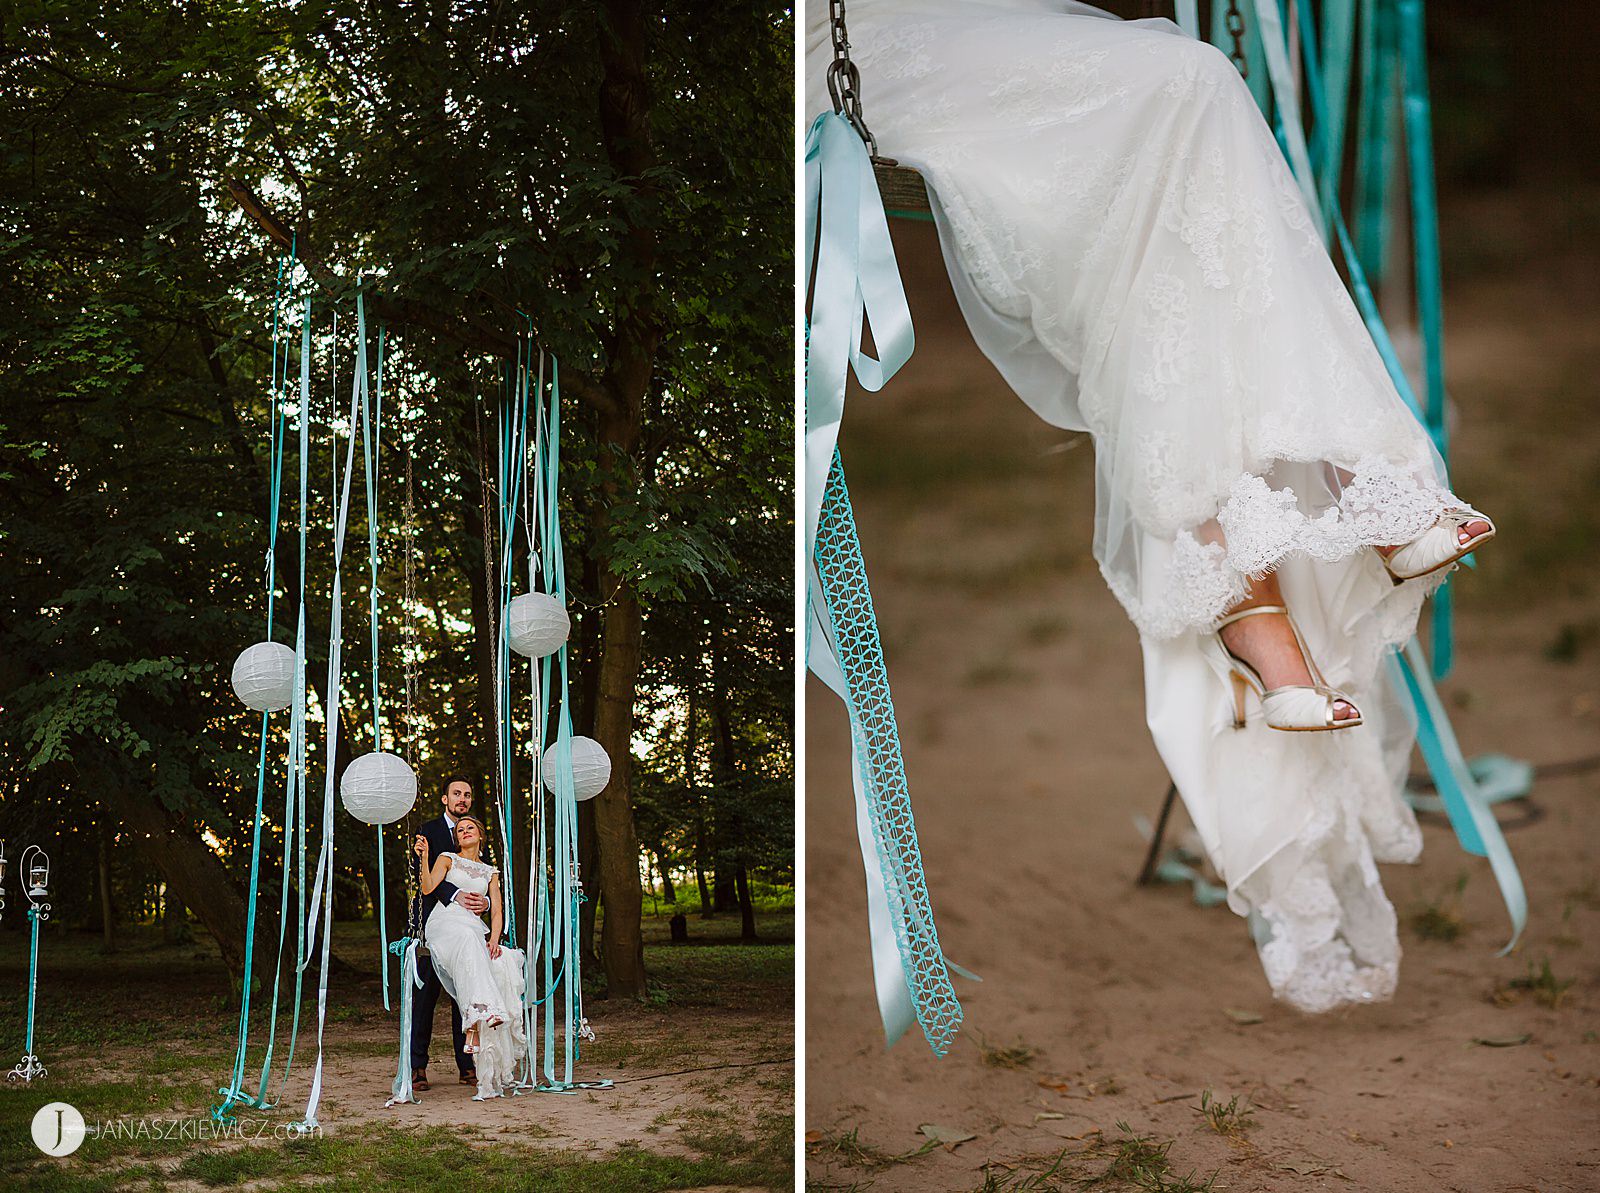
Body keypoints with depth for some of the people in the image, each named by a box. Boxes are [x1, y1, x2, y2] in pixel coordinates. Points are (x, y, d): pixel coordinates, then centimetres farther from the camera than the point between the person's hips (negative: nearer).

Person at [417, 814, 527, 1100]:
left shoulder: (490, 872, 27)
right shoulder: (447, 859, 20)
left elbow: (497, 911, 17)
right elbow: (428, 888, 4)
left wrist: (494, 938, -2)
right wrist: (424, 858, -9)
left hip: (475, 931, 3)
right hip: (446, 924, -2)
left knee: (501, 965, -28)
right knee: (468, 942, -40)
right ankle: (476, 1018, -55)